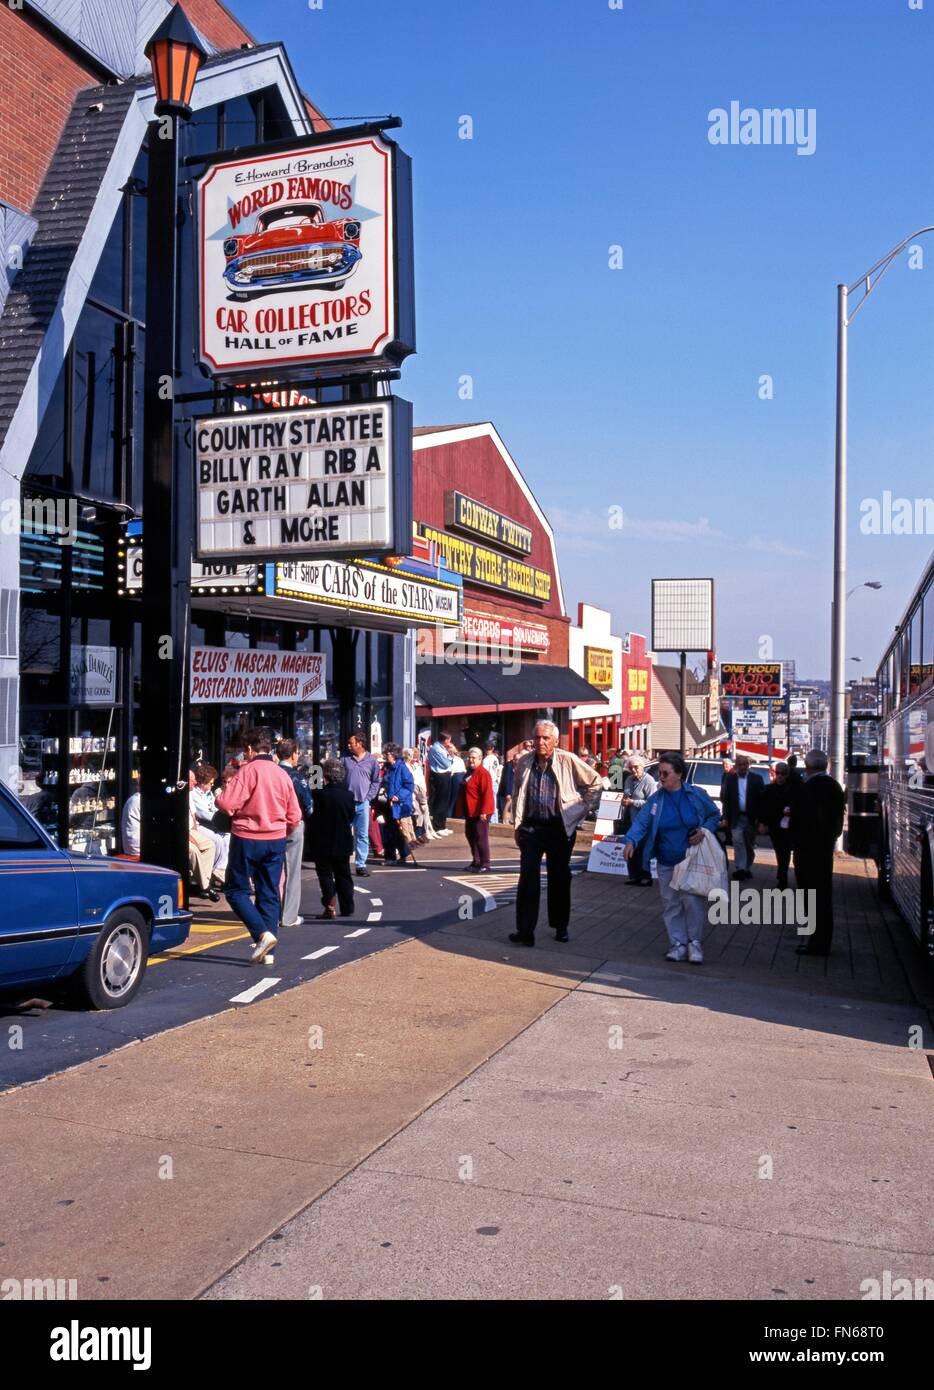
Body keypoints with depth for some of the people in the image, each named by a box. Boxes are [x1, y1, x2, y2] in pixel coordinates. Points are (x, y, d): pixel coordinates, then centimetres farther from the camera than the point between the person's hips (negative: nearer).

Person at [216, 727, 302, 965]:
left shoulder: (247, 770, -12)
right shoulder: (282, 774, 6)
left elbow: (226, 804, -19)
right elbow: (295, 816, 8)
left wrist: (219, 797, 3)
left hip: (247, 839, -5)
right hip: (276, 841, 5)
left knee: (237, 891, 6)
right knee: (269, 894, 10)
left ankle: (263, 933, -12)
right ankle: (267, 951, 9)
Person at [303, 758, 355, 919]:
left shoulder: (320, 795, -16)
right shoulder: (349, 795, -3)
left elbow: (313, 819, -11)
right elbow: (352, 817, 7)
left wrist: (310, 842, 0)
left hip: (324, 844, -4)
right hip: (343, 843, 4)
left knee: (325, 874, 3)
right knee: (343, 875, 13)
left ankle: (330, 906, -5)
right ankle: (347, 907, 18)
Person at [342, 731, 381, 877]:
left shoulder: (371, 760, 3)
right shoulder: (345, 758, 4)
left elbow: (376, 781, 9)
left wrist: (369, 797, -1)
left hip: (363, 803, 0)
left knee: (363, 835, 3)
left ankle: (361, 865, 8)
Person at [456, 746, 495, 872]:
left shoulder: (483, 773, -14)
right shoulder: (469, 772, 15)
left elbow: (487, 794, -21)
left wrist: (484, 811, -25)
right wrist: (461, 809, 20)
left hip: (480, 812, -10)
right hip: (470, 812, 10)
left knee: (481, 837, -8)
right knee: (470, 835, 14)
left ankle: (485, 864, -3)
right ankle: (476, 861, 24)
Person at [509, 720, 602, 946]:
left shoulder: (569, 761, -8)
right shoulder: (523, 762, 1)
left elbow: (595, 783, 3)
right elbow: (517, 794, 14)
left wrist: (582, 809, 0)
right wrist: (518, 825, 12)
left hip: (561, 827, -1)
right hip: (532, 826, 1)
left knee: (560, 877, 11)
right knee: (528, 877, -7)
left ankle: (560, 926, 26)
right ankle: (525, 930, -6)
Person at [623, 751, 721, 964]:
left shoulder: (697, 795, -6)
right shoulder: (655, 799, -1)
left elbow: (715, 815, 7)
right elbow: (641, 822, -9)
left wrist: (704, 830, -12)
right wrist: (631, 841, -27)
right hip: (666, 863, 3)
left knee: (692, 901, -9)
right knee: (671, 904, 8)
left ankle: (695, 942, 9)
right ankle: (678, 943, 19)